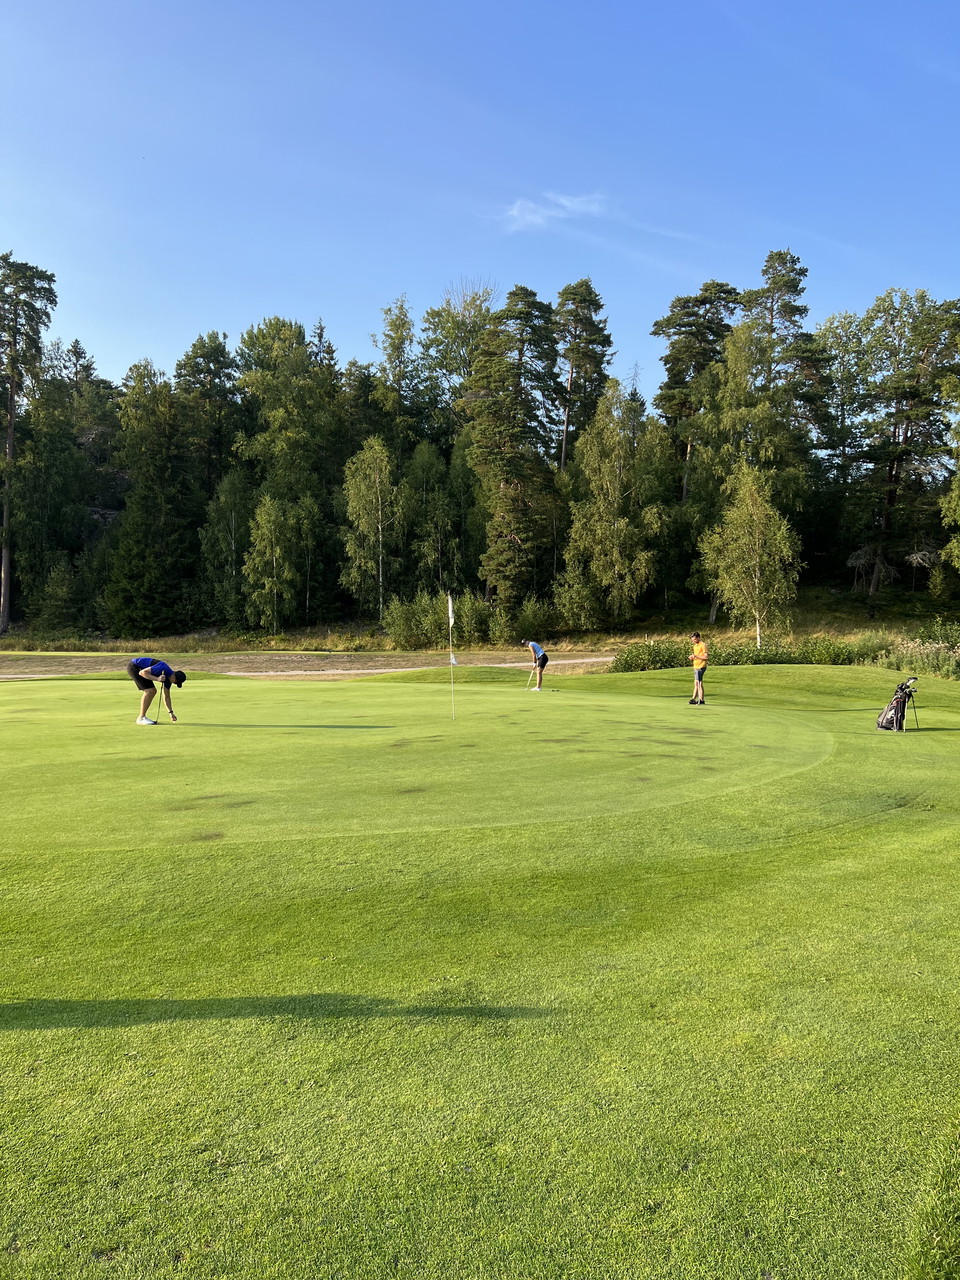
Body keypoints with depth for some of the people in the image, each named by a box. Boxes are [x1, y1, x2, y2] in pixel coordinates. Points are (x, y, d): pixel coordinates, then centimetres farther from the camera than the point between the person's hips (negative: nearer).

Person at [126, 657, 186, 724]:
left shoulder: (168, 677, 1)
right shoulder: (163, 669, -27)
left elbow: (166, 697, 8)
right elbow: (142, 672, -28)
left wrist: (171, 713, 5)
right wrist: (157, 678, -35)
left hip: (139, 668, 9)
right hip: (133, 667, -9)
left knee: (153, 691, 5)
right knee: (149, 691, -15)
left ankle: (142, 716, 11)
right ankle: (141, 718, -8)